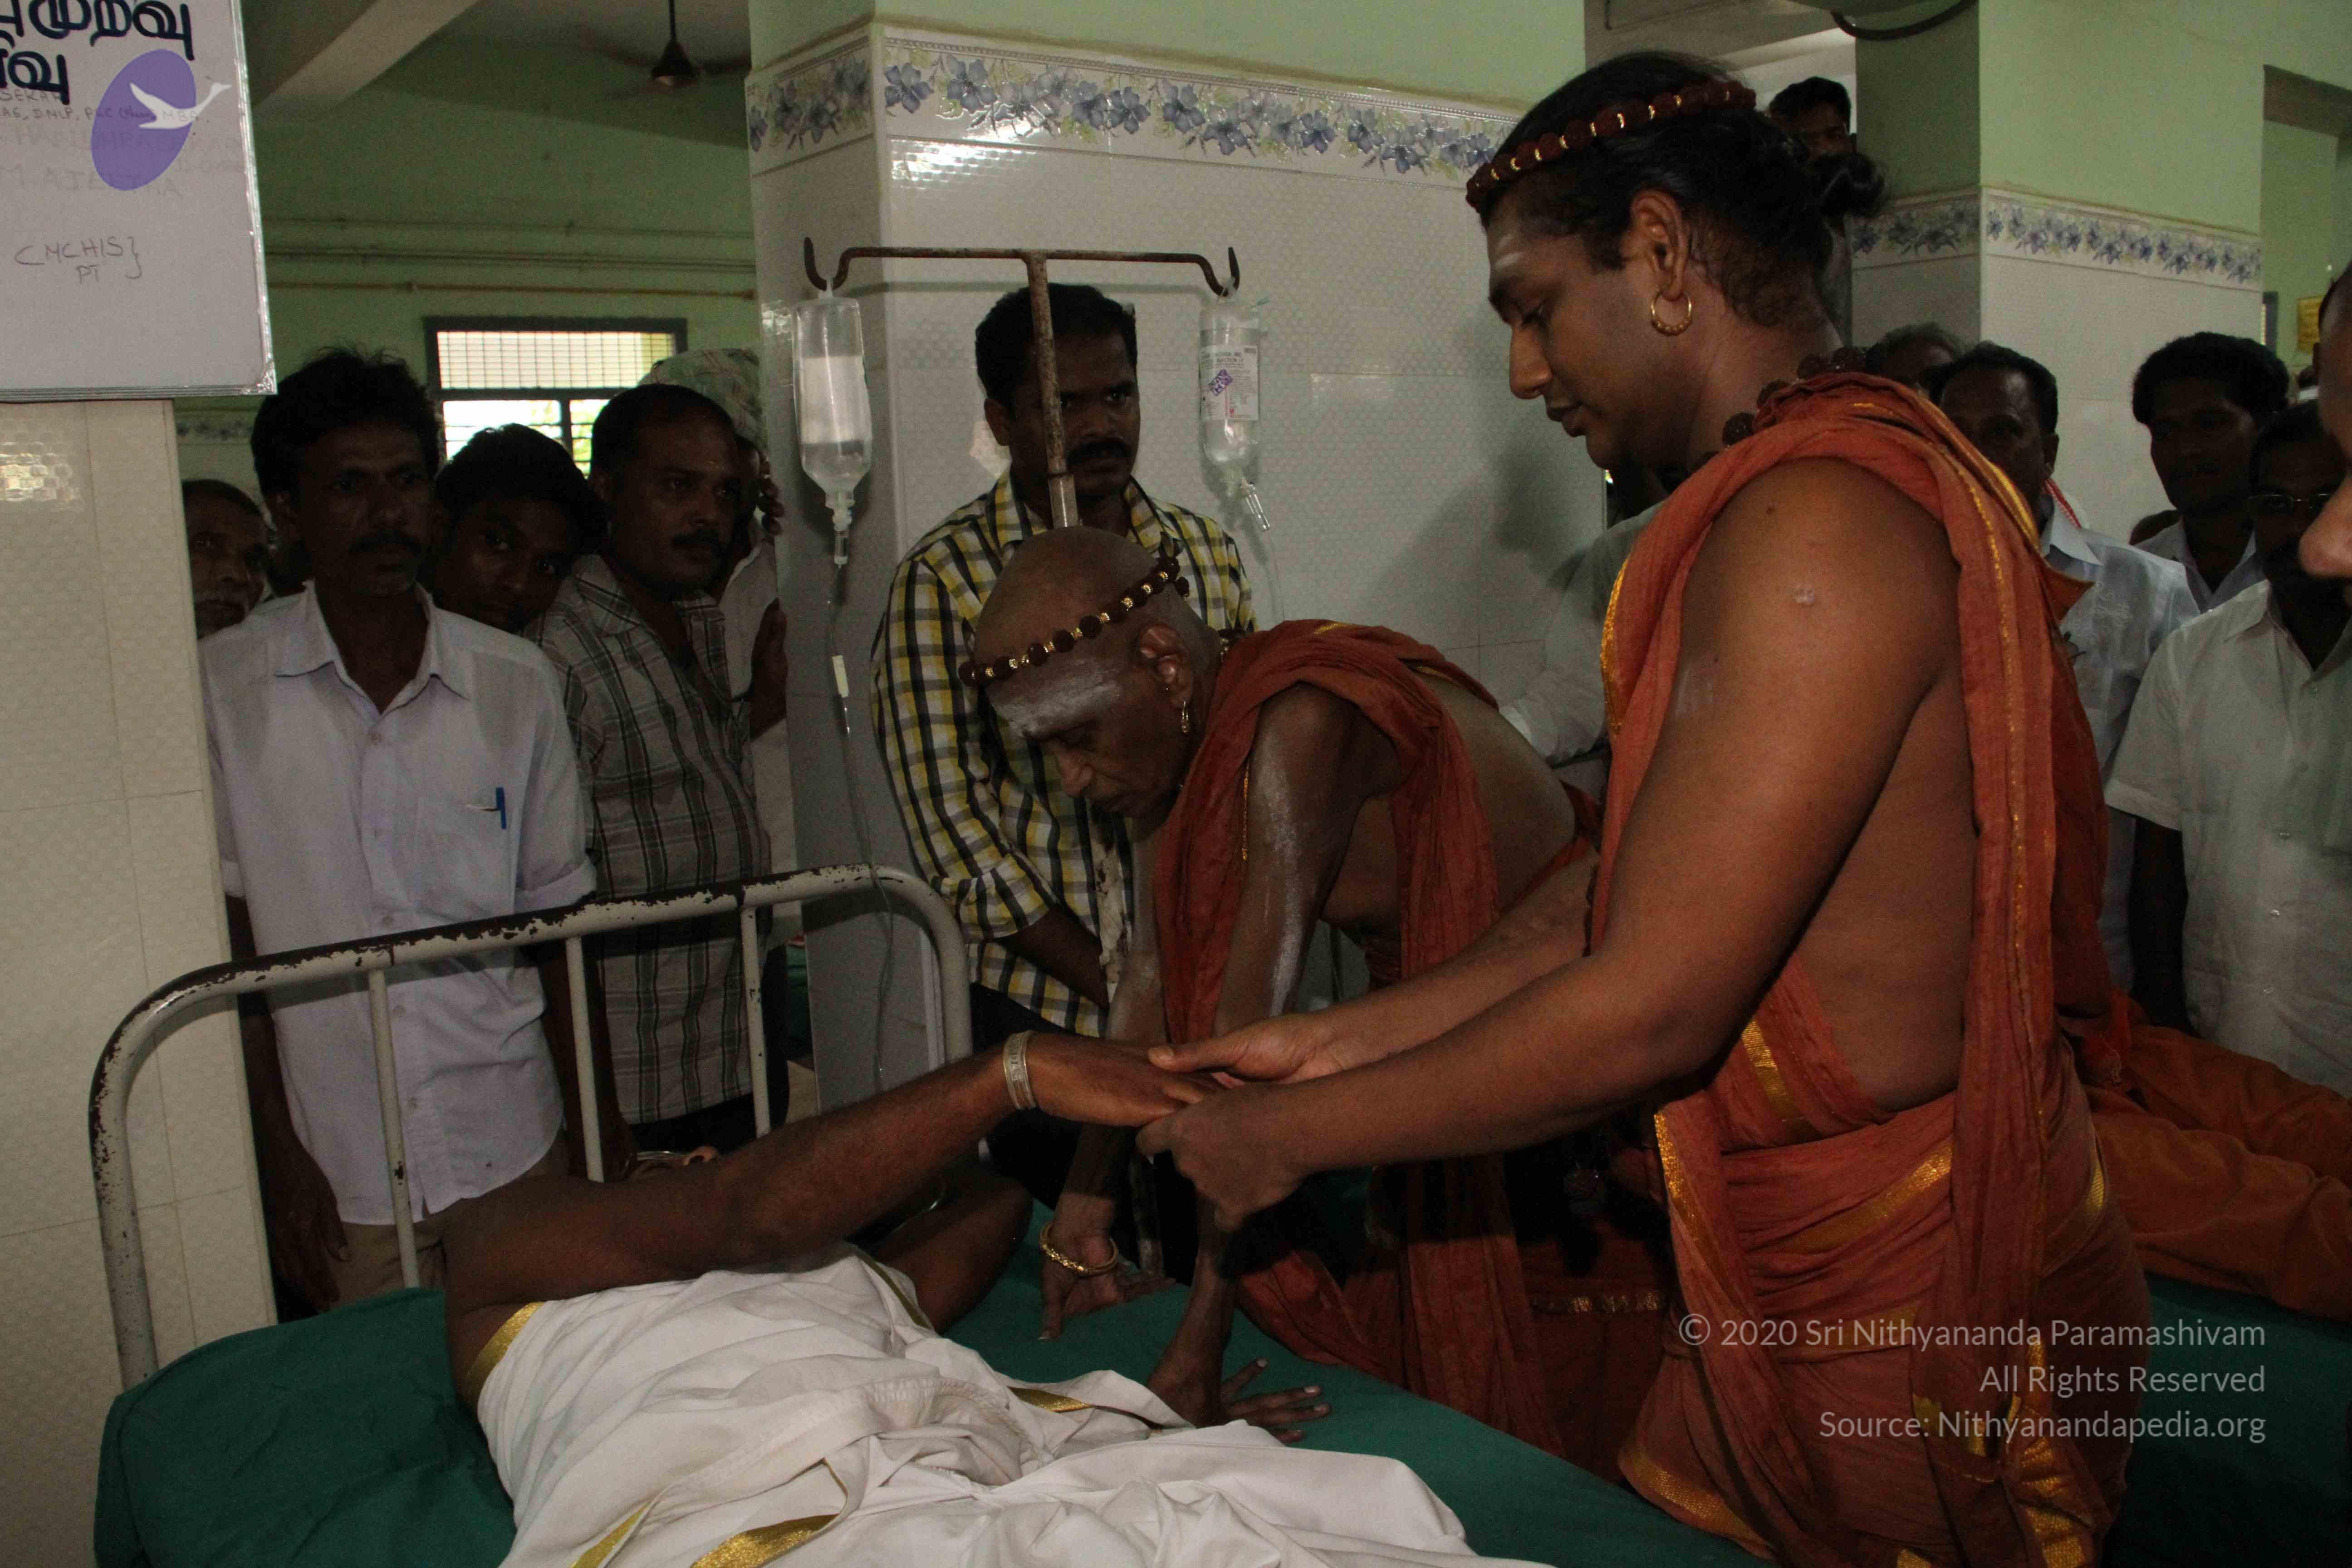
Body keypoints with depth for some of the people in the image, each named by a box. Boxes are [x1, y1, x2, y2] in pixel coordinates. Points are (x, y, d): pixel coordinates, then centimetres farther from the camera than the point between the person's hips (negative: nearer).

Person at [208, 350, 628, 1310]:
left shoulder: (514, 682, 2)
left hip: (517, 1155, 2)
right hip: (341, 1178, -1)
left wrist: (596, 1133, 4)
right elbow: (228, 943, -1)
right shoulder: (224, 690, -4)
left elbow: (559, 920, 5)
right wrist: (277, 1156, -3)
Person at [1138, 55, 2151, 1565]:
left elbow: (1650, 1010, -25)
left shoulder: (1819, 520, -22)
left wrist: (1294, 1135, -13)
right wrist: (1341, 1039, 6)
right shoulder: (1829, 485, 11)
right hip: (1794, 1285, 9)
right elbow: (1628, 905, 10)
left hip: (1910, 1326, -8)